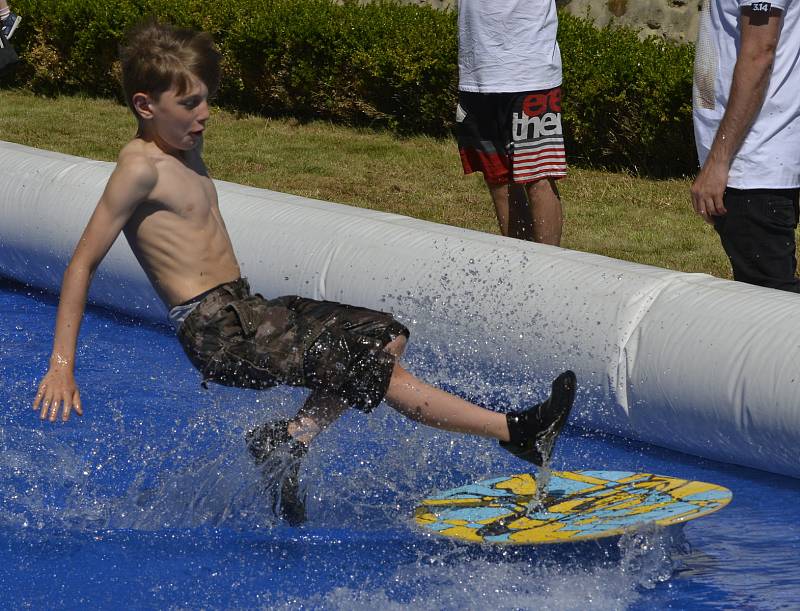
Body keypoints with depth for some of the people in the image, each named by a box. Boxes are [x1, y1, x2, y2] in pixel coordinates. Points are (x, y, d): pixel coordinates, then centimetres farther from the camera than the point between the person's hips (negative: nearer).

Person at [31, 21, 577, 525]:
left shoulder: (186, 147, 15)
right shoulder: (141, 167, -13)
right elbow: (83, 263, -14)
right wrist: (62, 366, -16)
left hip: (246, 310, 10)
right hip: (218, 328, -10)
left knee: (385, 337, 13)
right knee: (377, 371, -14)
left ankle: (291, 439, -2)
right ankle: (516, 431, -10)